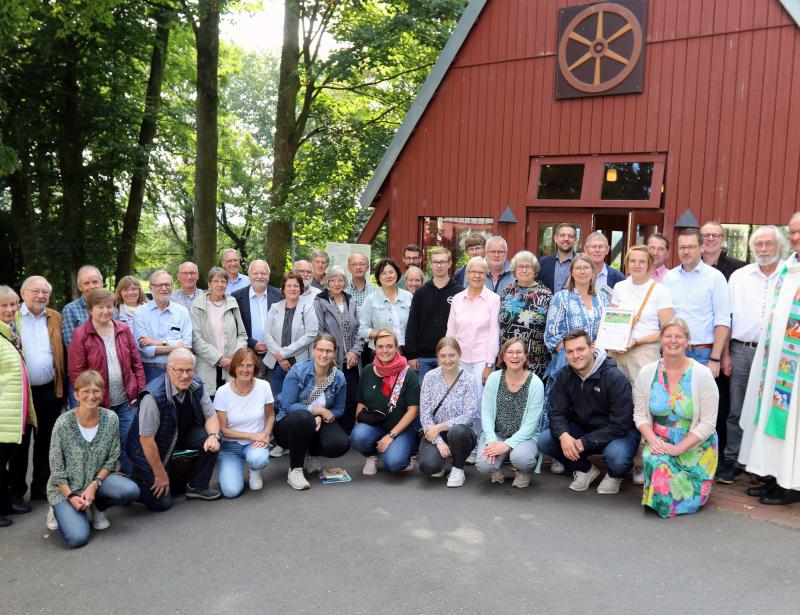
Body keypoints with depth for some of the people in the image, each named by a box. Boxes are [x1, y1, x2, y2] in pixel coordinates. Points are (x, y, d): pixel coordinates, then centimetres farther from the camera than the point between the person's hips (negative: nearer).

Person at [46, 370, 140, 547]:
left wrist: (94, 485, -16)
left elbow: (112, 459, -3)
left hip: (98, 479, 3)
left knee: (131, 491, -26)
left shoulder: (111, 419, -10)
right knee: (77, 538, -22)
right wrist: (71, 497, -18)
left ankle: (97, 506, 7)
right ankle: (59, 510, 13)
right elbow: (56, 468, -10)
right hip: (66, 487, -3)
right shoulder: (63, 423, -16)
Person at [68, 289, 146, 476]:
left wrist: (140, 392, 2)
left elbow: (137, 363, 8)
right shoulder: (80, 335, -6)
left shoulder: (123, 330, 6)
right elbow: (76, 372, -8)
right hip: (98, 404, -3)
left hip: (126, 402, 3)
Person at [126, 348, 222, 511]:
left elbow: (211, 416, -3)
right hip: (149, 451, -6)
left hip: (180, 435, 6)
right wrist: (160, 474, -19)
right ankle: (130, 484, 20)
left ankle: (197, 487, 1)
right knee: (162, 502, -7)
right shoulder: (154, 396, -33)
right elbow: (147, 441, -27)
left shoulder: (196, 386, -14)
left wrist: (213, 436, -26)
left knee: (212, 440, -18)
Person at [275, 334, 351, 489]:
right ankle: (294, 470, -21)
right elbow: (287, 406, -18)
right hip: (289, 423, -3)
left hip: (319, 424, 3)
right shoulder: (298, 371, -16)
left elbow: (338, 410, 2)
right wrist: (318, 410, -20)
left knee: (341, 444, -26)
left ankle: (313, 453, 11)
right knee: (303, 417, -39)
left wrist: (320, 417, -19)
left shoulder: (339, 378, -6)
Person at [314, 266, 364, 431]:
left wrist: (355, 351, -3)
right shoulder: (319, 303, -2)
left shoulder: (351, 302, 13)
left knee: (352, 400, 3)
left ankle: (347, 434, 15)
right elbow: (319, 332, -7)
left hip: (351, 362, 4)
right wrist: (332, 357, -10)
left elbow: (358, 329, 11)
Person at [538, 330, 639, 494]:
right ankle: (585, 469, 8)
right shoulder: (564, 376, -6)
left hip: (618, 432, -5)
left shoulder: (615, 378, -21)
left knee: (617, 457, -38)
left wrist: (584, 443, -27)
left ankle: (614, 475, 3)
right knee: (544, 441, -18)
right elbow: (557, 412, -7)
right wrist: (563, 435, -30)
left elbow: (620, 425, -23)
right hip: (583, 428, 5)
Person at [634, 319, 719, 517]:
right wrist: (652, 439, -17)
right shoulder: (647, 373, -2)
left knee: (686, 499, -13)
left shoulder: (702, 375, -11)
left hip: (695, 447, -2)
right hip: (660, 442, 2)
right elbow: (640, 414, 2)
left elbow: (708, 423, -12)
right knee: (653, 460, -31)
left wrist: (678, 448, -19)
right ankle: (657, 499, 2)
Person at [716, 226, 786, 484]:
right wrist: (725, 354, 4)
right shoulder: (739, 276, 8)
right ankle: (731, 462, 15)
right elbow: (727, 317, 8)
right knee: (736, 412, 6)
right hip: (741, 350, 2)